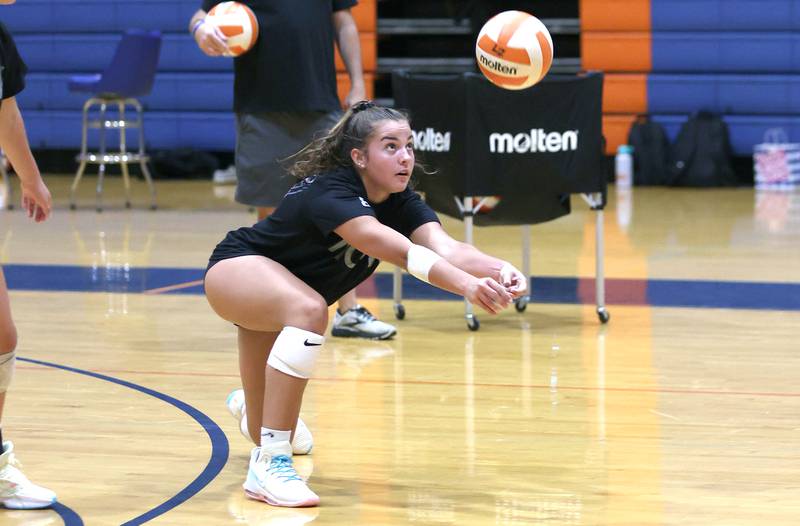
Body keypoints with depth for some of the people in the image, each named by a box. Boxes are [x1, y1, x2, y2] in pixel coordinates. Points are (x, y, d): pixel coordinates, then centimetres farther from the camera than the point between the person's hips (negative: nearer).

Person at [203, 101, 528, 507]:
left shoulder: (400, 202, -13)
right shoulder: (330, 194, -35)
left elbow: (445, 247, -33)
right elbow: (401, 252, -50)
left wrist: (499, 269, -52)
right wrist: (466, 284, -63)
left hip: (281, 303, 8)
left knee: (270, 434, 13)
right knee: (310, 309, -41)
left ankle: (251, 407, 56)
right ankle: (268, 468, -35)